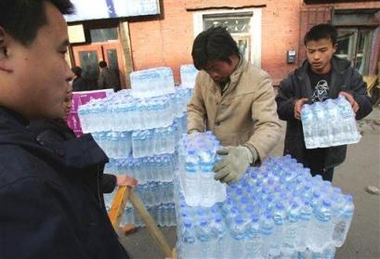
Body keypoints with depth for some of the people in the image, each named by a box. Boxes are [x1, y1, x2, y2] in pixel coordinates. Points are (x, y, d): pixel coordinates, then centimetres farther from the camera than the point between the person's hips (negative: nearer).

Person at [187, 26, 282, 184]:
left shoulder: (259, 81, -20)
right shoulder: (204, 75, -6)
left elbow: (270, 126, -29)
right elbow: (195, 108, 5)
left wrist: (247, 153, -48)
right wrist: (194, 132, -16)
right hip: (210, 158, 4)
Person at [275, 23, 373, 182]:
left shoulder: (349, 75, -4)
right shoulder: (295, 78, -7)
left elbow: (366, 104, -2)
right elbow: (278, 106, -8)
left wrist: (354, 99, -26)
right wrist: (292, 105, -31)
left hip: (329, 152, 1)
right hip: (298, 152, -1)